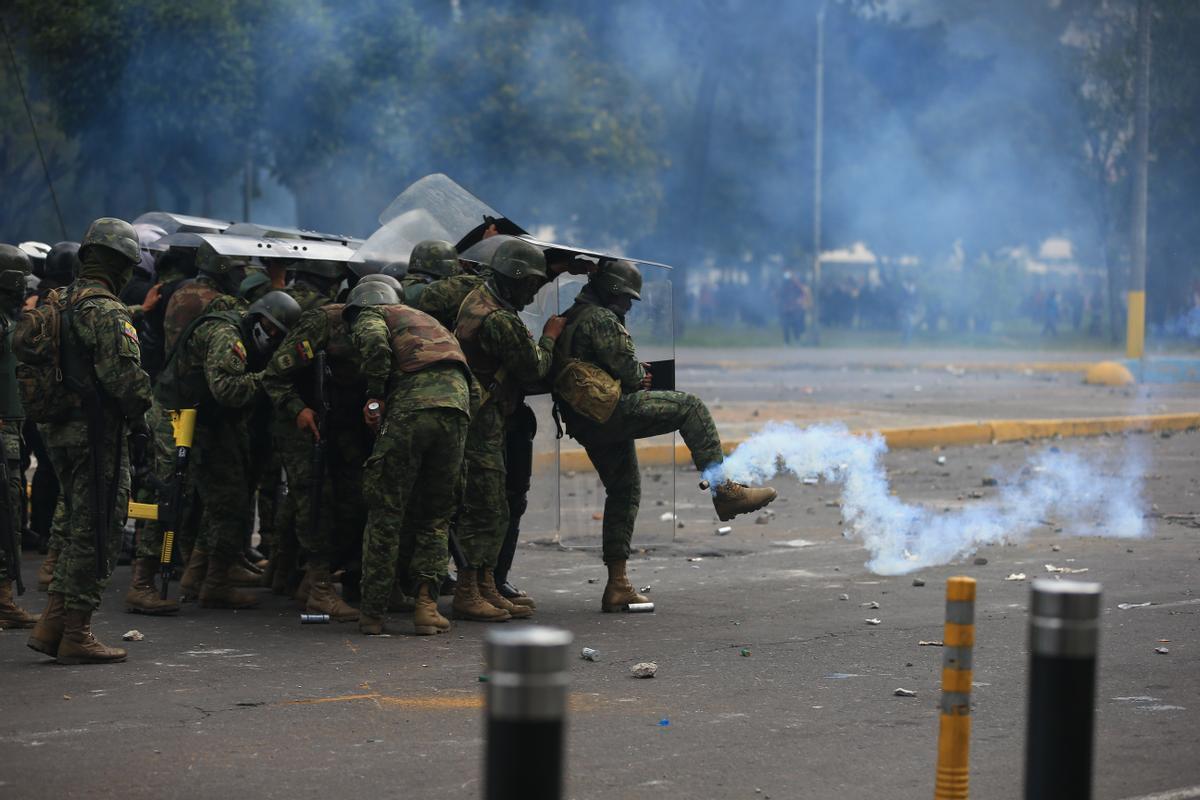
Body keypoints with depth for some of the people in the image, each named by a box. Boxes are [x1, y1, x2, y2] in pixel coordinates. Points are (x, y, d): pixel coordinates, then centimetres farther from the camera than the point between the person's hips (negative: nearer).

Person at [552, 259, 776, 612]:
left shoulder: (567, 321, 23)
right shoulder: (601, 319, -8)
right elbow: (628, 372, -12)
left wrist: (635, 376, 14)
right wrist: (641, 375, 11)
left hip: (585, 427, 10)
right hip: (611, 410, -10)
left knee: (623, 492, 18)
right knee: (690, 407, -7)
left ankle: (617, 586, 16)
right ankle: (723, 490, -16)